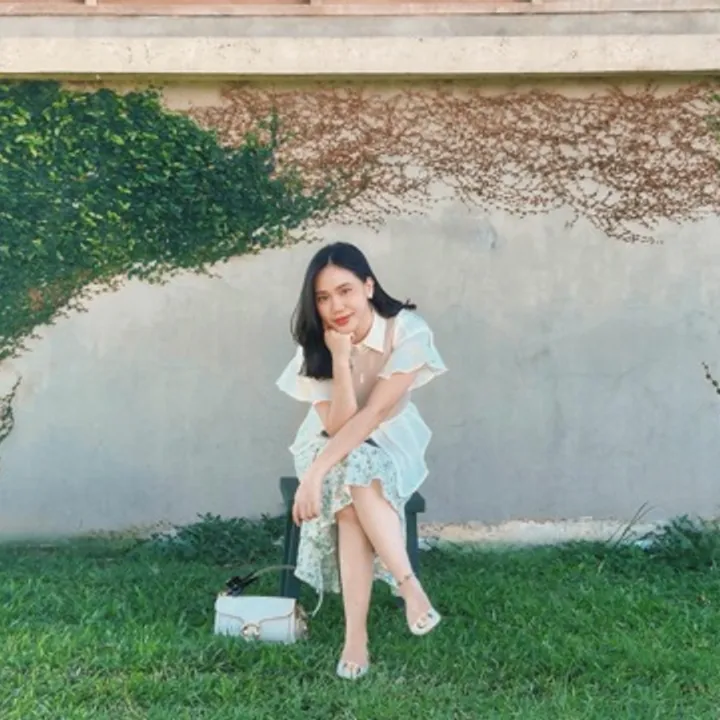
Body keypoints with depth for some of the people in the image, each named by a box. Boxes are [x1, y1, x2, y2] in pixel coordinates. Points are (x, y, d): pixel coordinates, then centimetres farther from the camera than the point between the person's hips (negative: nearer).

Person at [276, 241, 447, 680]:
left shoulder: (408, 331, -24)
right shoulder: (317, 346, -16)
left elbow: (373, 414, -29)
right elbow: (337, 425, -24)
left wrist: (315, 472, -37)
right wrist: (340, 359, -33)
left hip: (392, 443, -2)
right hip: (334, 444, 2)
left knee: (356, 481, -34)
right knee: (350, 480, -34)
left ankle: (356, 635, -30)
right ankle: (409, 583, -26)